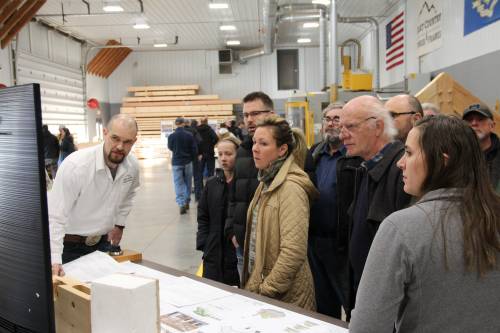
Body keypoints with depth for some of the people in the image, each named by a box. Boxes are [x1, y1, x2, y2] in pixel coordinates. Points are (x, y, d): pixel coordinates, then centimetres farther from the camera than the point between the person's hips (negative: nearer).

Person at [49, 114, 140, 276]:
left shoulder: (132, 166, -9)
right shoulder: (75, 165, -27)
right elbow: (55, 216, -28)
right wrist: (54, 260, -35)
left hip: (104, 242, 5)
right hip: (69, 245, -5)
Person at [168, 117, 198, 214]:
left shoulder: (171, 136, -10)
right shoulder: (189, 135, -10)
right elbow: (195, 149, -4)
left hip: (176, 162, -1)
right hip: (188, 162, 1)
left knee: (178, 183, 2)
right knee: (188, 182, 15)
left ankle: (181, 204, -7)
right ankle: (187, 202, 22)